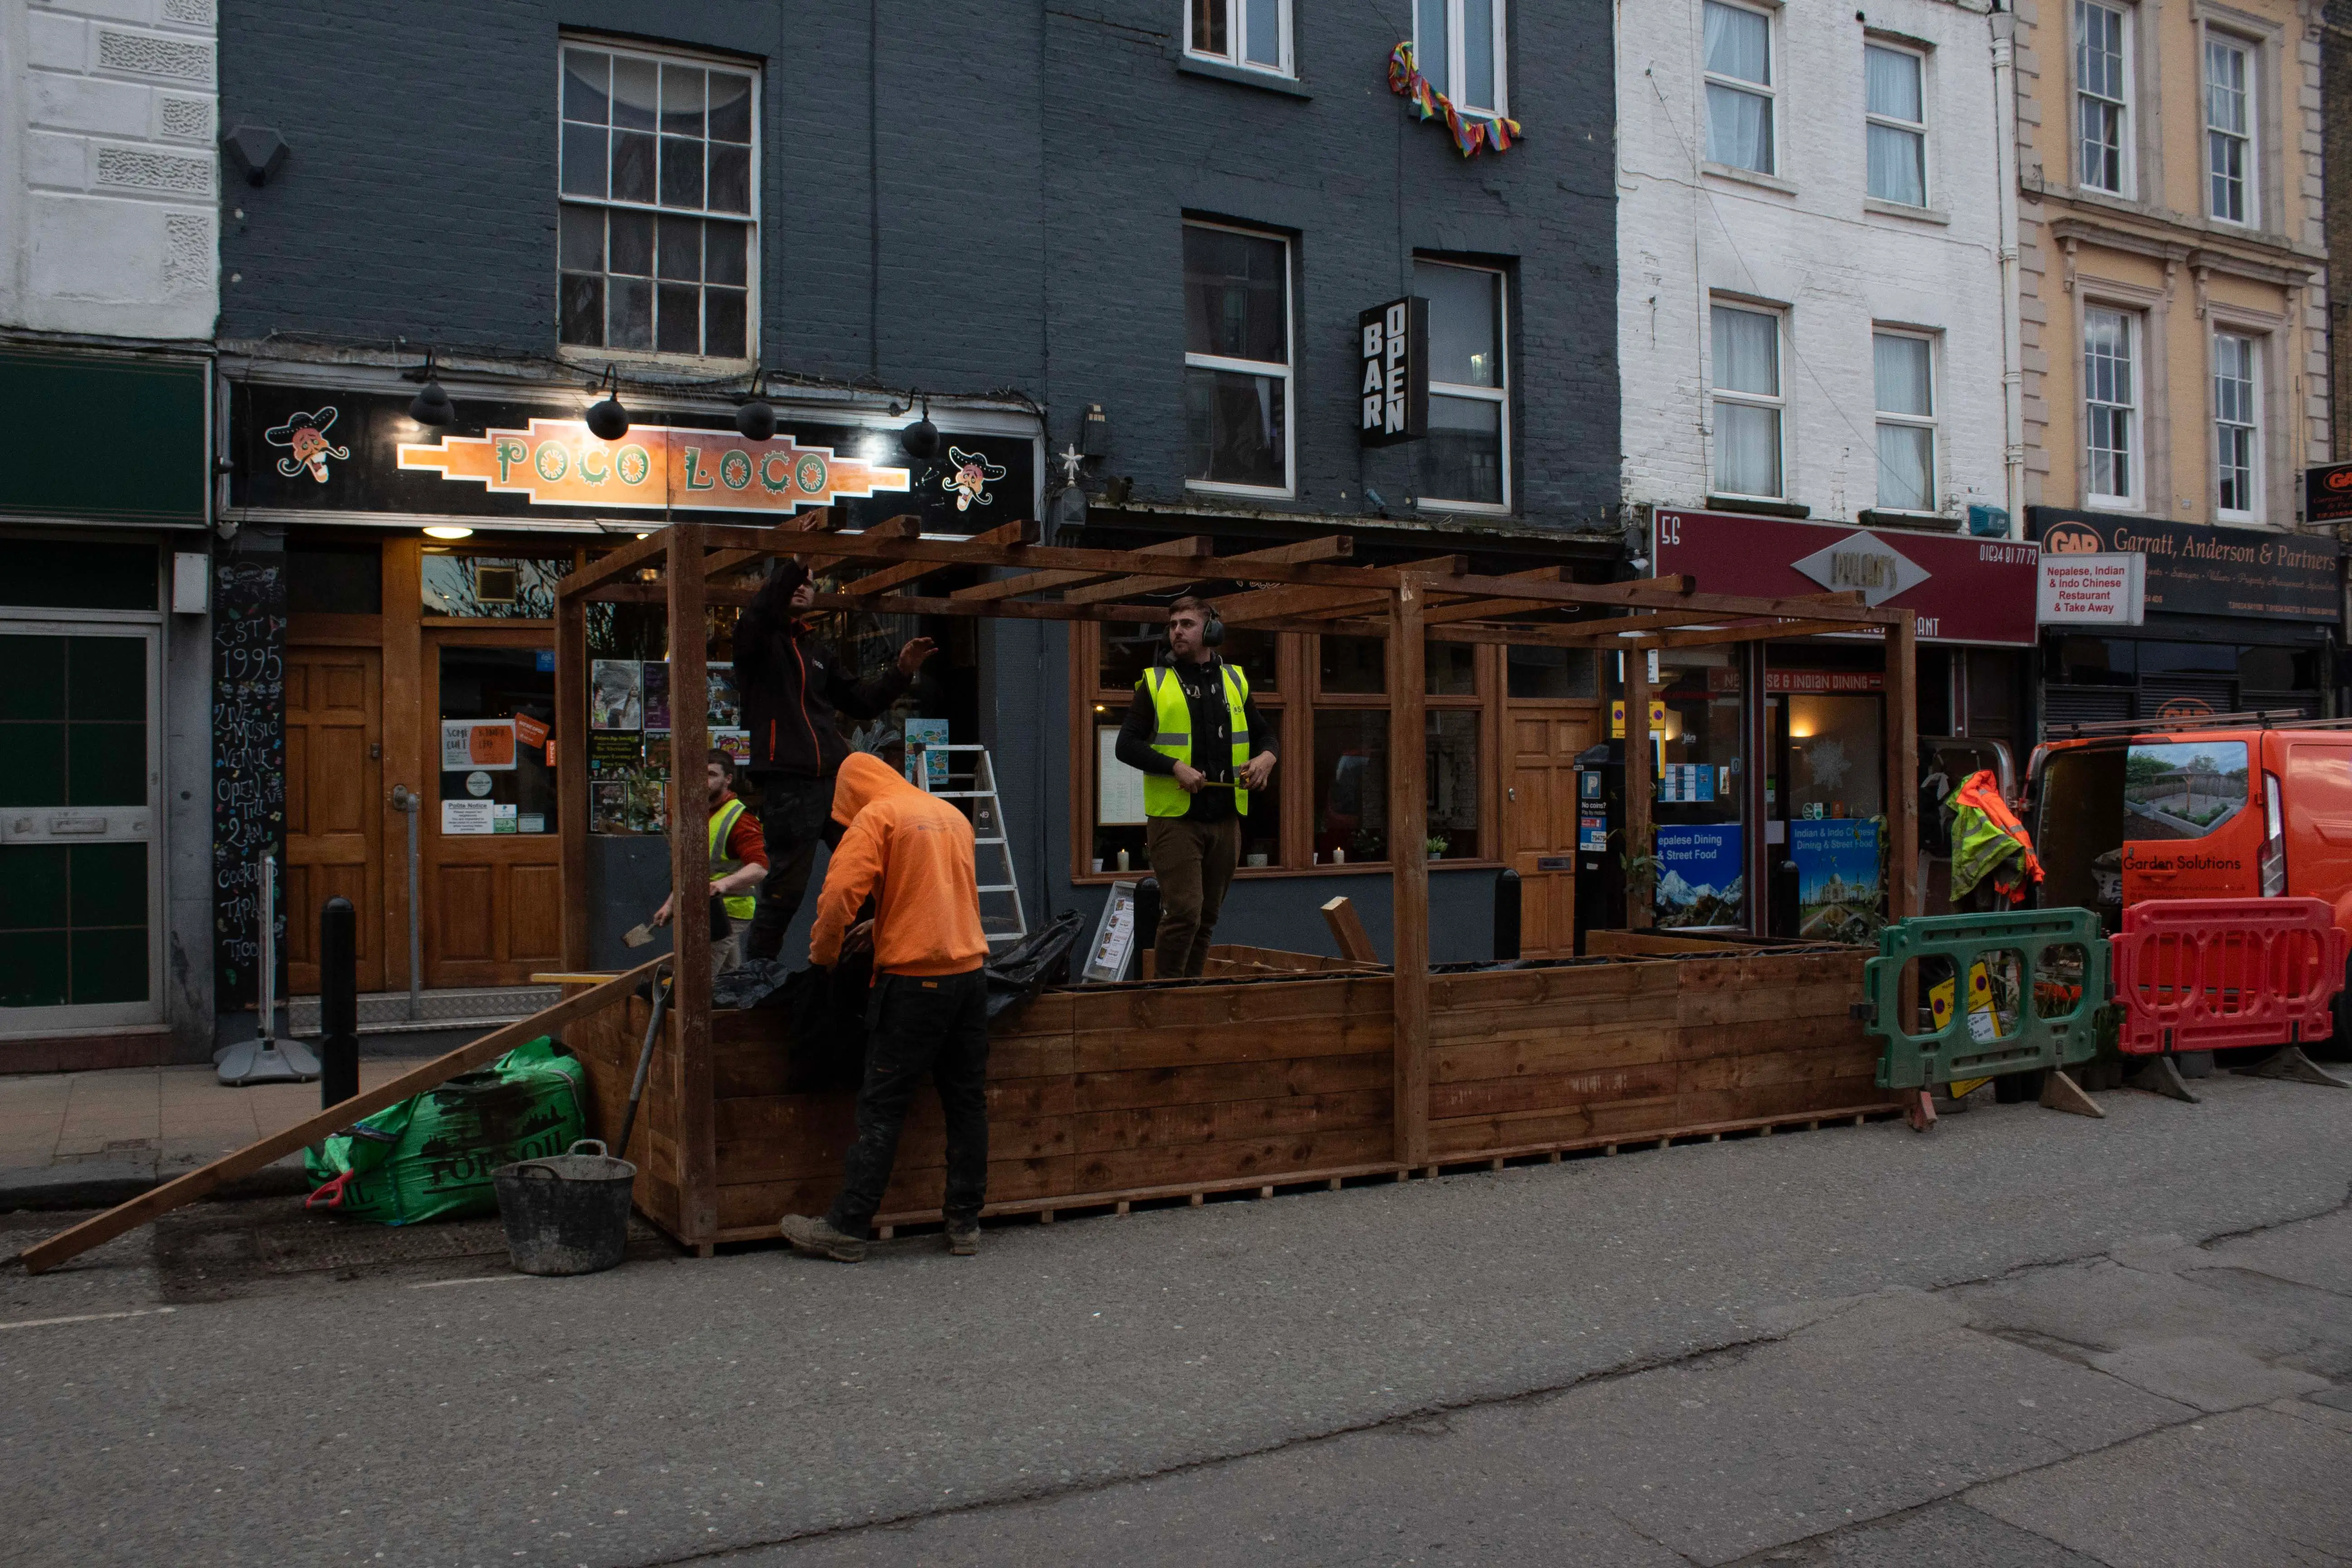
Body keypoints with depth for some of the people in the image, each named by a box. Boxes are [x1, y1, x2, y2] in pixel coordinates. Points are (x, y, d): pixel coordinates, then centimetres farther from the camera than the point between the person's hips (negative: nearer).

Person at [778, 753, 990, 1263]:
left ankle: (846, 1228, 4)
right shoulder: (952, 814, 17)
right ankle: (965, 1224, 14)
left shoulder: (877, 816, -4)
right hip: (969, 972, 7)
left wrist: (824, 952, 0)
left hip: (914, 980, -6)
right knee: (967, 1102, 10)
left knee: (882, 1107, -1)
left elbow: (839, 891, -15)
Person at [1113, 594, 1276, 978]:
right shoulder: (1154, 682, 0)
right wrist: (1175, 767, -18)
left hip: (1225, 819, 5)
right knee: (1184, 913, -13)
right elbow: (1127, 745, -5)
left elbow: (1264, 733, 21)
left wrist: (1266, 756, -2)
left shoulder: (1235, 680, 12)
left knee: (1207, 917, 11)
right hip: (1174, 818, -4)